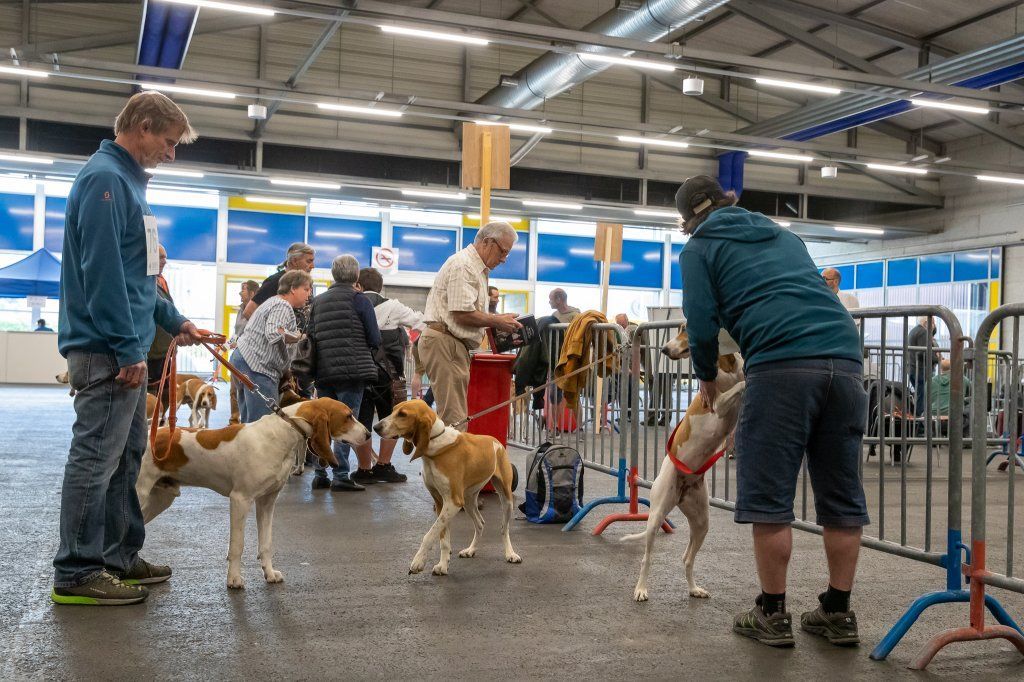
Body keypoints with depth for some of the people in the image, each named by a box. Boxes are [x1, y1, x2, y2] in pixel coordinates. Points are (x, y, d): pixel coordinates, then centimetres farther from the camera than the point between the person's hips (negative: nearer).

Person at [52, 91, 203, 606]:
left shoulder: (127, 180, 18)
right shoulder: (105, 178, -13)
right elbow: (101, 271, -21)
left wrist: (172, 320, 24)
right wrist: (128, 348, -20)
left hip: (124, 347, 10)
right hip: (108, 350, -10)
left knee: (126, 454, 14)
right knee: (96, 457, -4)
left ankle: (119, 556, 23)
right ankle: (77, 573, 4)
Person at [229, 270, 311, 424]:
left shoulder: (274, 302, 23)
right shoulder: (283, 307, -11)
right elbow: (273, 333, -27)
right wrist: (297, 337, -13)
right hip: (256, 367, -11)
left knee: (249, 422, 11)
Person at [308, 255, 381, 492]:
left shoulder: (318, 301, 12)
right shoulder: (360, 300, -4)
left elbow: (311, 336, 14)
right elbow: (375, 340, -3)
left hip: (323, 371, 5)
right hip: (353, 370, -5)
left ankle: (320, 474, 14)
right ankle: (341, 476, -4)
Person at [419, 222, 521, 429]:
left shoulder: (476, 268, 23)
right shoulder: (463, 265, -11)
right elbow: (462, 314, -19)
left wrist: (499, 321, 12)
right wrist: (497, 321, -8)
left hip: (455, 345, 11)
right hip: (444, 342, -11)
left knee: (451, 414, 10)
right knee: (454, 418, -13)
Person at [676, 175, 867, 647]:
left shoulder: (700, 247, 14)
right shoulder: (782, 235, 31)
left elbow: (702, 324, 4)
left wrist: (706, 377, 21)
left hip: (781, 365, -6)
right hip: (844, 358, 6)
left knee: (768, 495, 3)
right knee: (841, 495, 10)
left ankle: (773, 615, 9)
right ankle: (838, 613, 18)